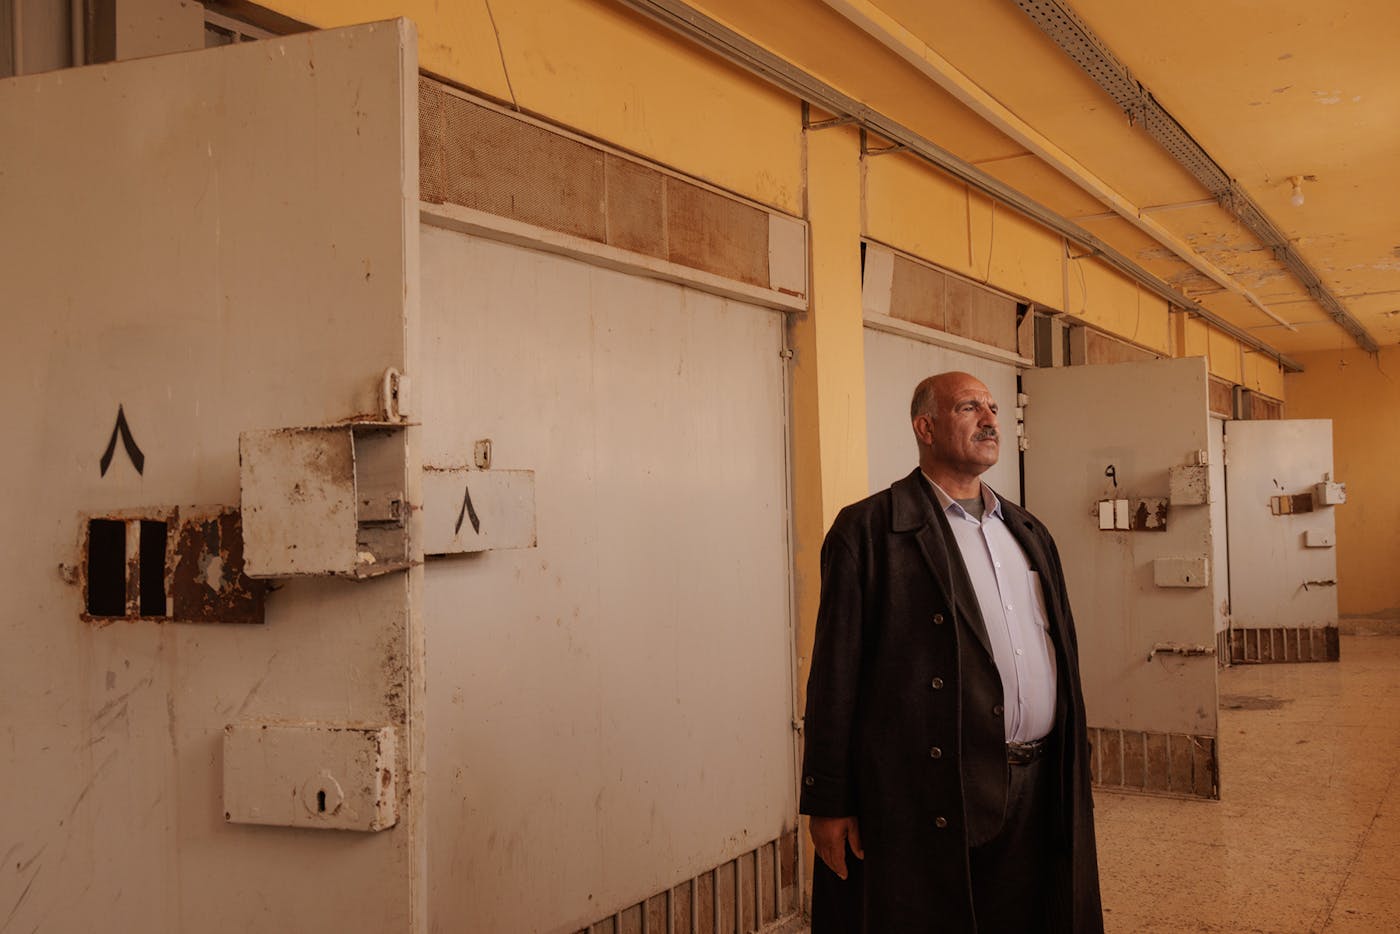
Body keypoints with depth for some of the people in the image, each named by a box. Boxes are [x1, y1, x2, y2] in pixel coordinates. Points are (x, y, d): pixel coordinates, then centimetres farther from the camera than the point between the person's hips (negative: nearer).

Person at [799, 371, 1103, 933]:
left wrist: (1072, 776, 16)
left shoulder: (1030, 533, 15)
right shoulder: (869, 529, -7)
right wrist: (828, 804, -11)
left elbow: (1058, 655, 19)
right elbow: (835, 673, -9)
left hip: (1039, 795, 7)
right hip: (931, 801, -6)